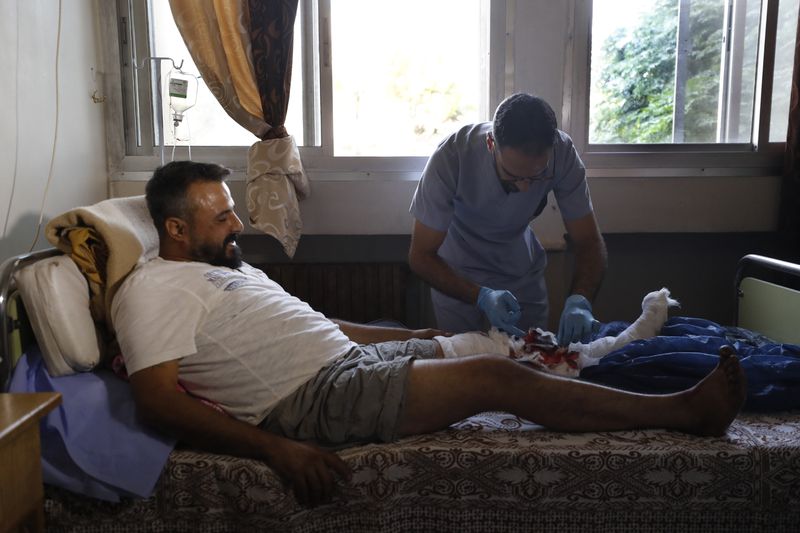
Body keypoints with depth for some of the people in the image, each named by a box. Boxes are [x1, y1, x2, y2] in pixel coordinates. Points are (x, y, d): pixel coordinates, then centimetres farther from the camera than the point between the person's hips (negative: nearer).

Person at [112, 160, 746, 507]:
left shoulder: (226, 267, 21)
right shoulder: (154, 289, -7)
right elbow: (159, 399, -19)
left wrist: (406, 334, 24)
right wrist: (275, 449, -28)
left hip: (349, 355, 10)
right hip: (315, 397, -10)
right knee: (498, 379, -15)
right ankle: (686, 411, -4)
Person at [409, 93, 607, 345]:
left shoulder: (562, 152, -27)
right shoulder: (450, 157, -35)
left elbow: (589, 243, -21)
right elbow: (421, 255, -28)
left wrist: (579, 301, -40)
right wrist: (481, 297, -42)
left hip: (522, 270, 2)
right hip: (456, 275, -2)